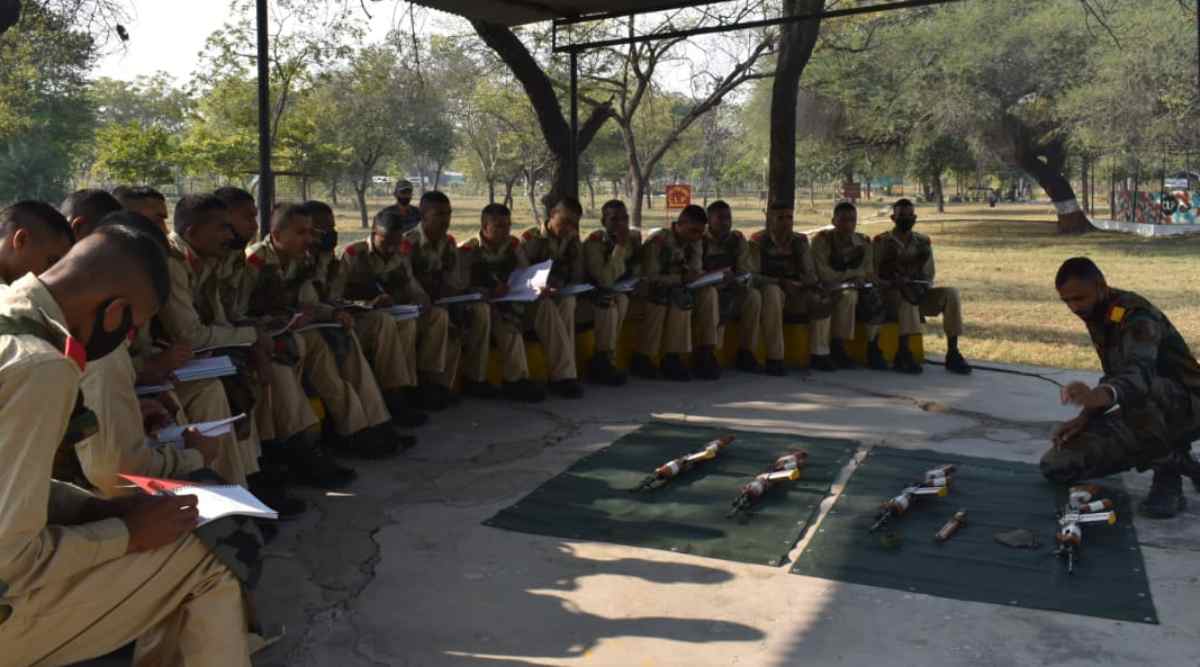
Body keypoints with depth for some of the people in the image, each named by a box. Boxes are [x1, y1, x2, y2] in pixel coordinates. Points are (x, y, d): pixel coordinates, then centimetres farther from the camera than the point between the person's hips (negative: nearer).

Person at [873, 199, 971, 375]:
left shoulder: (923, 242, 13)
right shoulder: (882, 242, 3)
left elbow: (929, 274, 11)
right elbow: (873, 276, -5)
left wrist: (923, 286, -13)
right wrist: (894, 283, -24)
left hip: (919, 295, 4)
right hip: (891, 295, -4)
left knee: (950, 294, -23)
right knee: (905, 297, -38)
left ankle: (952, 353, -26)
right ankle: (903, 354, -42)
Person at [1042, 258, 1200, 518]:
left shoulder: (1136, 316, -25)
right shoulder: (1099, 316, 3)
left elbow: (1140, 373, -46)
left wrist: (1099, 396, -68)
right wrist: (1084, 417, -5)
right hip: (1149, 411, 8)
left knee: (1136, 392, -43)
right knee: (1058, 465, -2)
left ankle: (1168, 471, -17)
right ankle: (1166, 453, 10)